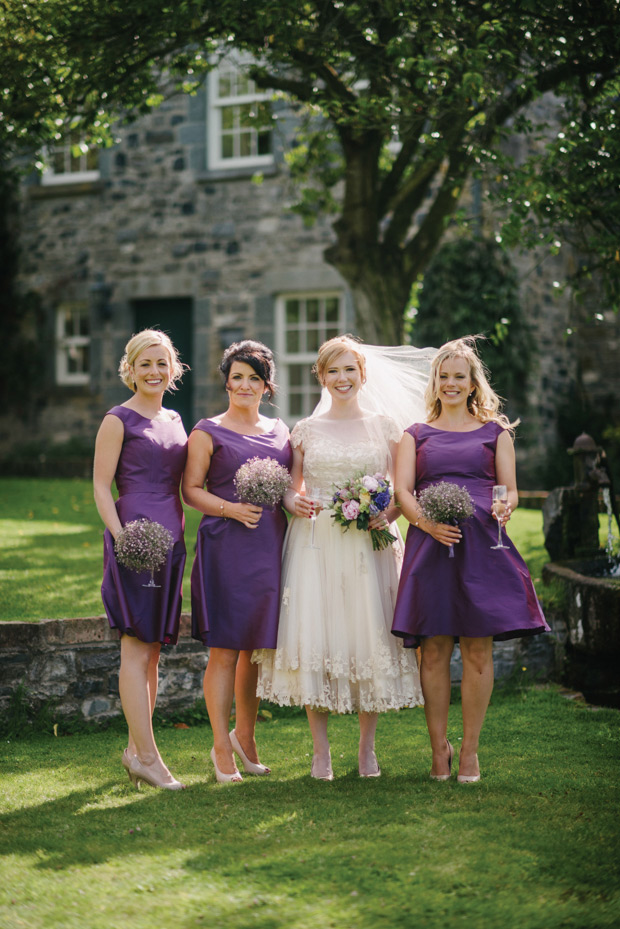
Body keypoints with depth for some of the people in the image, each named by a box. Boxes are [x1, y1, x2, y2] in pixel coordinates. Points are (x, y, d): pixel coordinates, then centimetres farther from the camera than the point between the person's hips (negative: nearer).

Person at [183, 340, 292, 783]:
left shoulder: (280, 431, 15)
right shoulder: (208, 432, 2)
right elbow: (191, 489, -1)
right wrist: (231, 508, -16)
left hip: (271, 544, 4)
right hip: (226, 544, -4)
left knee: (259, 647, 10)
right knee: (224, 649, -4)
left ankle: (246, 736, 26)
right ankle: (221, 746, 5)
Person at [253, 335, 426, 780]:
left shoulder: (385, 427, 8)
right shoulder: (306, 430, 9)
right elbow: (289, 488, 13)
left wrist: (387, 516, -10)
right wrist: (294, 503, -9)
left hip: (368, 545, 0)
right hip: (315, 544, 0)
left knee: (370, 637, -2)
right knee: (314, 636, -4)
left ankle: (368, 747, 12)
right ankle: (321, 750, 6)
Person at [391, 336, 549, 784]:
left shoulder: (496, 432, 17)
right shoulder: (416, 435, 17)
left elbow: (511, 489, 11)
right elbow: (402, 490, 6)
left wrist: (505, 507, -13)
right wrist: (426, 522, -14)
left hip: (481, 543, 0)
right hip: (430, 545, 0)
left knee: (478, 650, -3)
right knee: (434, 651, -3)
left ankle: (470, 750, 6)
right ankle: (439, 748, 7)